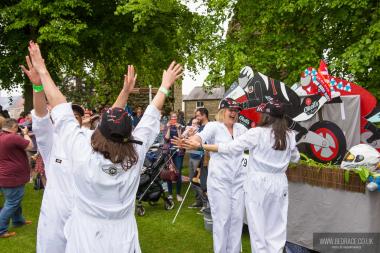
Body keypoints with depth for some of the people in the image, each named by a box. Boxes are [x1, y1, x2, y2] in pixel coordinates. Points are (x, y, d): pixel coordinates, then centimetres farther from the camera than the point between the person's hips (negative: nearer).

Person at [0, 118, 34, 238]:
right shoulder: (13, 137, -24)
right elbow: (30, 146, -15)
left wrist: (22, 135, 8)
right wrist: (25, 133, -1)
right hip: (11, 177, -10)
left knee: (14, 201, 24)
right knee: (12, 203, 1)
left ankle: (18, 220, 40)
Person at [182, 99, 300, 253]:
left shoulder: (257, 133, -13)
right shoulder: (289, 135, 0)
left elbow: (230, 148, -14)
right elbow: (295, 158, 16)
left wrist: (200, 146, -11)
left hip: (258, 183, -4)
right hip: (279, 183, 4)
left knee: (258, 226, 9)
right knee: (276, 227, 13)